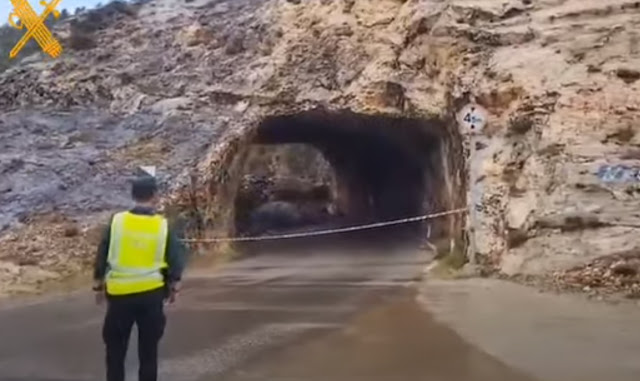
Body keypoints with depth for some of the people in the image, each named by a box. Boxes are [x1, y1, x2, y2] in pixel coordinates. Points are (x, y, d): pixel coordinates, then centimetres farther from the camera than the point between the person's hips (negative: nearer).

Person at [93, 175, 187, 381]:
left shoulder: (117, 221, -4)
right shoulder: (163, 225, -4)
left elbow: (101, 257, 1)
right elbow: (176, 260, -1)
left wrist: (98, 286, 13)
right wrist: (173, 288, 12)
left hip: (120, 294, 0)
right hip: (151, 294, 0)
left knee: (115, 348, 14)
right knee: (148, 350, 11)